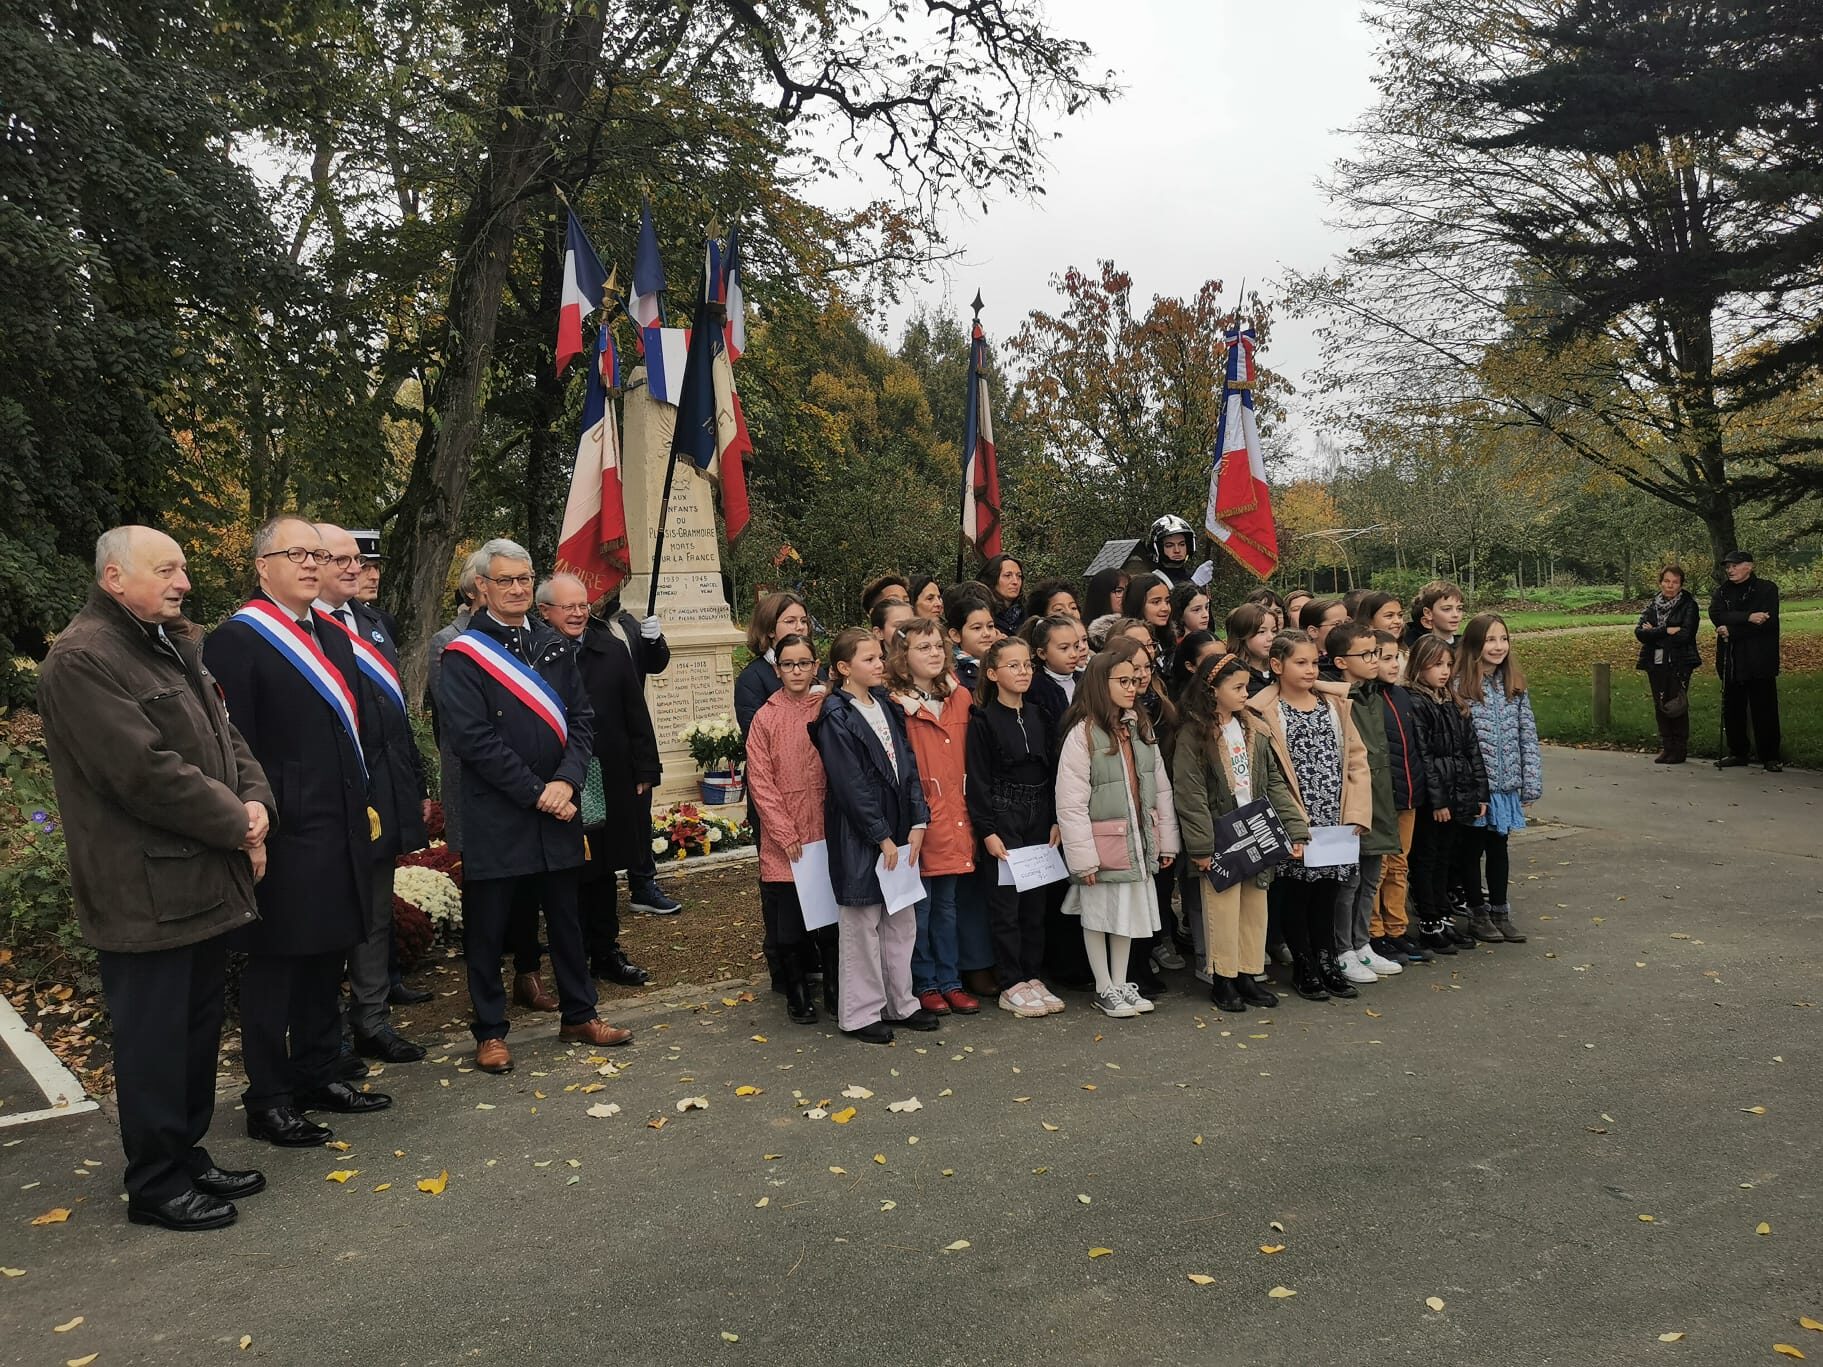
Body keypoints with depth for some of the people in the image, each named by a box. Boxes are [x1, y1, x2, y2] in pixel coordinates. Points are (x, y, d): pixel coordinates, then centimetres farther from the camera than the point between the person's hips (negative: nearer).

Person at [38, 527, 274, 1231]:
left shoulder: (172, 647, 14)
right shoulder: (81, 659, -17)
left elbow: (224, 735, 14)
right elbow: (147, 774, -23)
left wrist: (254, 800, -5)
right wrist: (236, 825, -14)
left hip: (202, 881, 9)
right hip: (146, 895, -9)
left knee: (199, 1029, 18)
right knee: (154, 1041, 4)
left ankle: (187, 1155, 33)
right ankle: (155, 1186, 19)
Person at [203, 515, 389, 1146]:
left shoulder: (333, 637, 15)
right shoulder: (235, 641, -10)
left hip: (339, 833, 8)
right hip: (283, 839, -8)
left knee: (325, 959, 17)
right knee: (273, 967, 4)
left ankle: (320, 1075, 30)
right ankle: (268, 1100, 16)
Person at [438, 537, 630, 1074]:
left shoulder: (556, 647, 9)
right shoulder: (464, 656, -6)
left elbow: (581, 721, 6)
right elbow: (472, 737, -14)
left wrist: (566, 782, -10)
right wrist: (534, 792, -15)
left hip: (557, 808, 5)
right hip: (495, 815, -4)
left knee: (565, 915, 15)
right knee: (487, 925, 6)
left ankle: (578, 1015, 29)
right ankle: (490, 1032, 20)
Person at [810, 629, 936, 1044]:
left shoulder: (886, 705, 10)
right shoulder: (835, 718, -13)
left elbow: (907, 764, 8)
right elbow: (850, 785, -16)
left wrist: (917, 822, -1)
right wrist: (882, 837, -15)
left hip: (898, 830, 7)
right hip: (859, 836, -7)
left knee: (901, 921, 14)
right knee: (862, 924, 3)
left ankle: (900, 1003, 28)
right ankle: (860, 1013, 15)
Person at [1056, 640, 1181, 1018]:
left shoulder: (1141, 728, 7)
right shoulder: (1083, 733, -14)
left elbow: (1161, 788, 10)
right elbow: (1071, 802, -17)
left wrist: (1166, 840, 7)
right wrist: (1082, 856, -18)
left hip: (1138, 841, 6)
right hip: (1103, 843, -6)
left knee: (1130, 912, 15)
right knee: (1098, 915, 8)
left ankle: (1121, 984, 29)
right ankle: (1105, 990, 21)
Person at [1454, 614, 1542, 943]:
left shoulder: (1514, 684, 5)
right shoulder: (1459, 686, -13)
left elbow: (1528, 735, 6)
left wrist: (1530, 783, 2)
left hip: (1505, 783, 5)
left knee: (1498, 846, 15)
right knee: (1472, 848, 9)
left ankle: (1500, 913, 27)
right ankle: (1478, 914, 22)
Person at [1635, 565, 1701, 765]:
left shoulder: (1689, 606, -2)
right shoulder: (1652, 606, 11)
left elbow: (1684, 635, -14)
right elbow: (1640, 632, -3)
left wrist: (1654, 634, -7)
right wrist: (1667, 631, -14)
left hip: (1679, 664, -4)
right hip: (1656, 664, 4)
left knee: (1677, 706, -4)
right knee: (1660, 706, 6)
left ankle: (1679, 750, 5)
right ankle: (1665, 748, 14)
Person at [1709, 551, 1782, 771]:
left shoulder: (1767, 589, -1)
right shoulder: (1721, 592, 12)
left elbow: (1767, 622, -13)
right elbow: (1716, 615, -7)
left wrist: (1731, 632, -15)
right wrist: (1747, 617, -20)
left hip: (1759, 661, -4)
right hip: (1730, 661, 4)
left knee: (1764, 710, -2)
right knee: (1732, 710, 8)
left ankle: (1771, 756, 5)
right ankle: (1738, 752, 19)